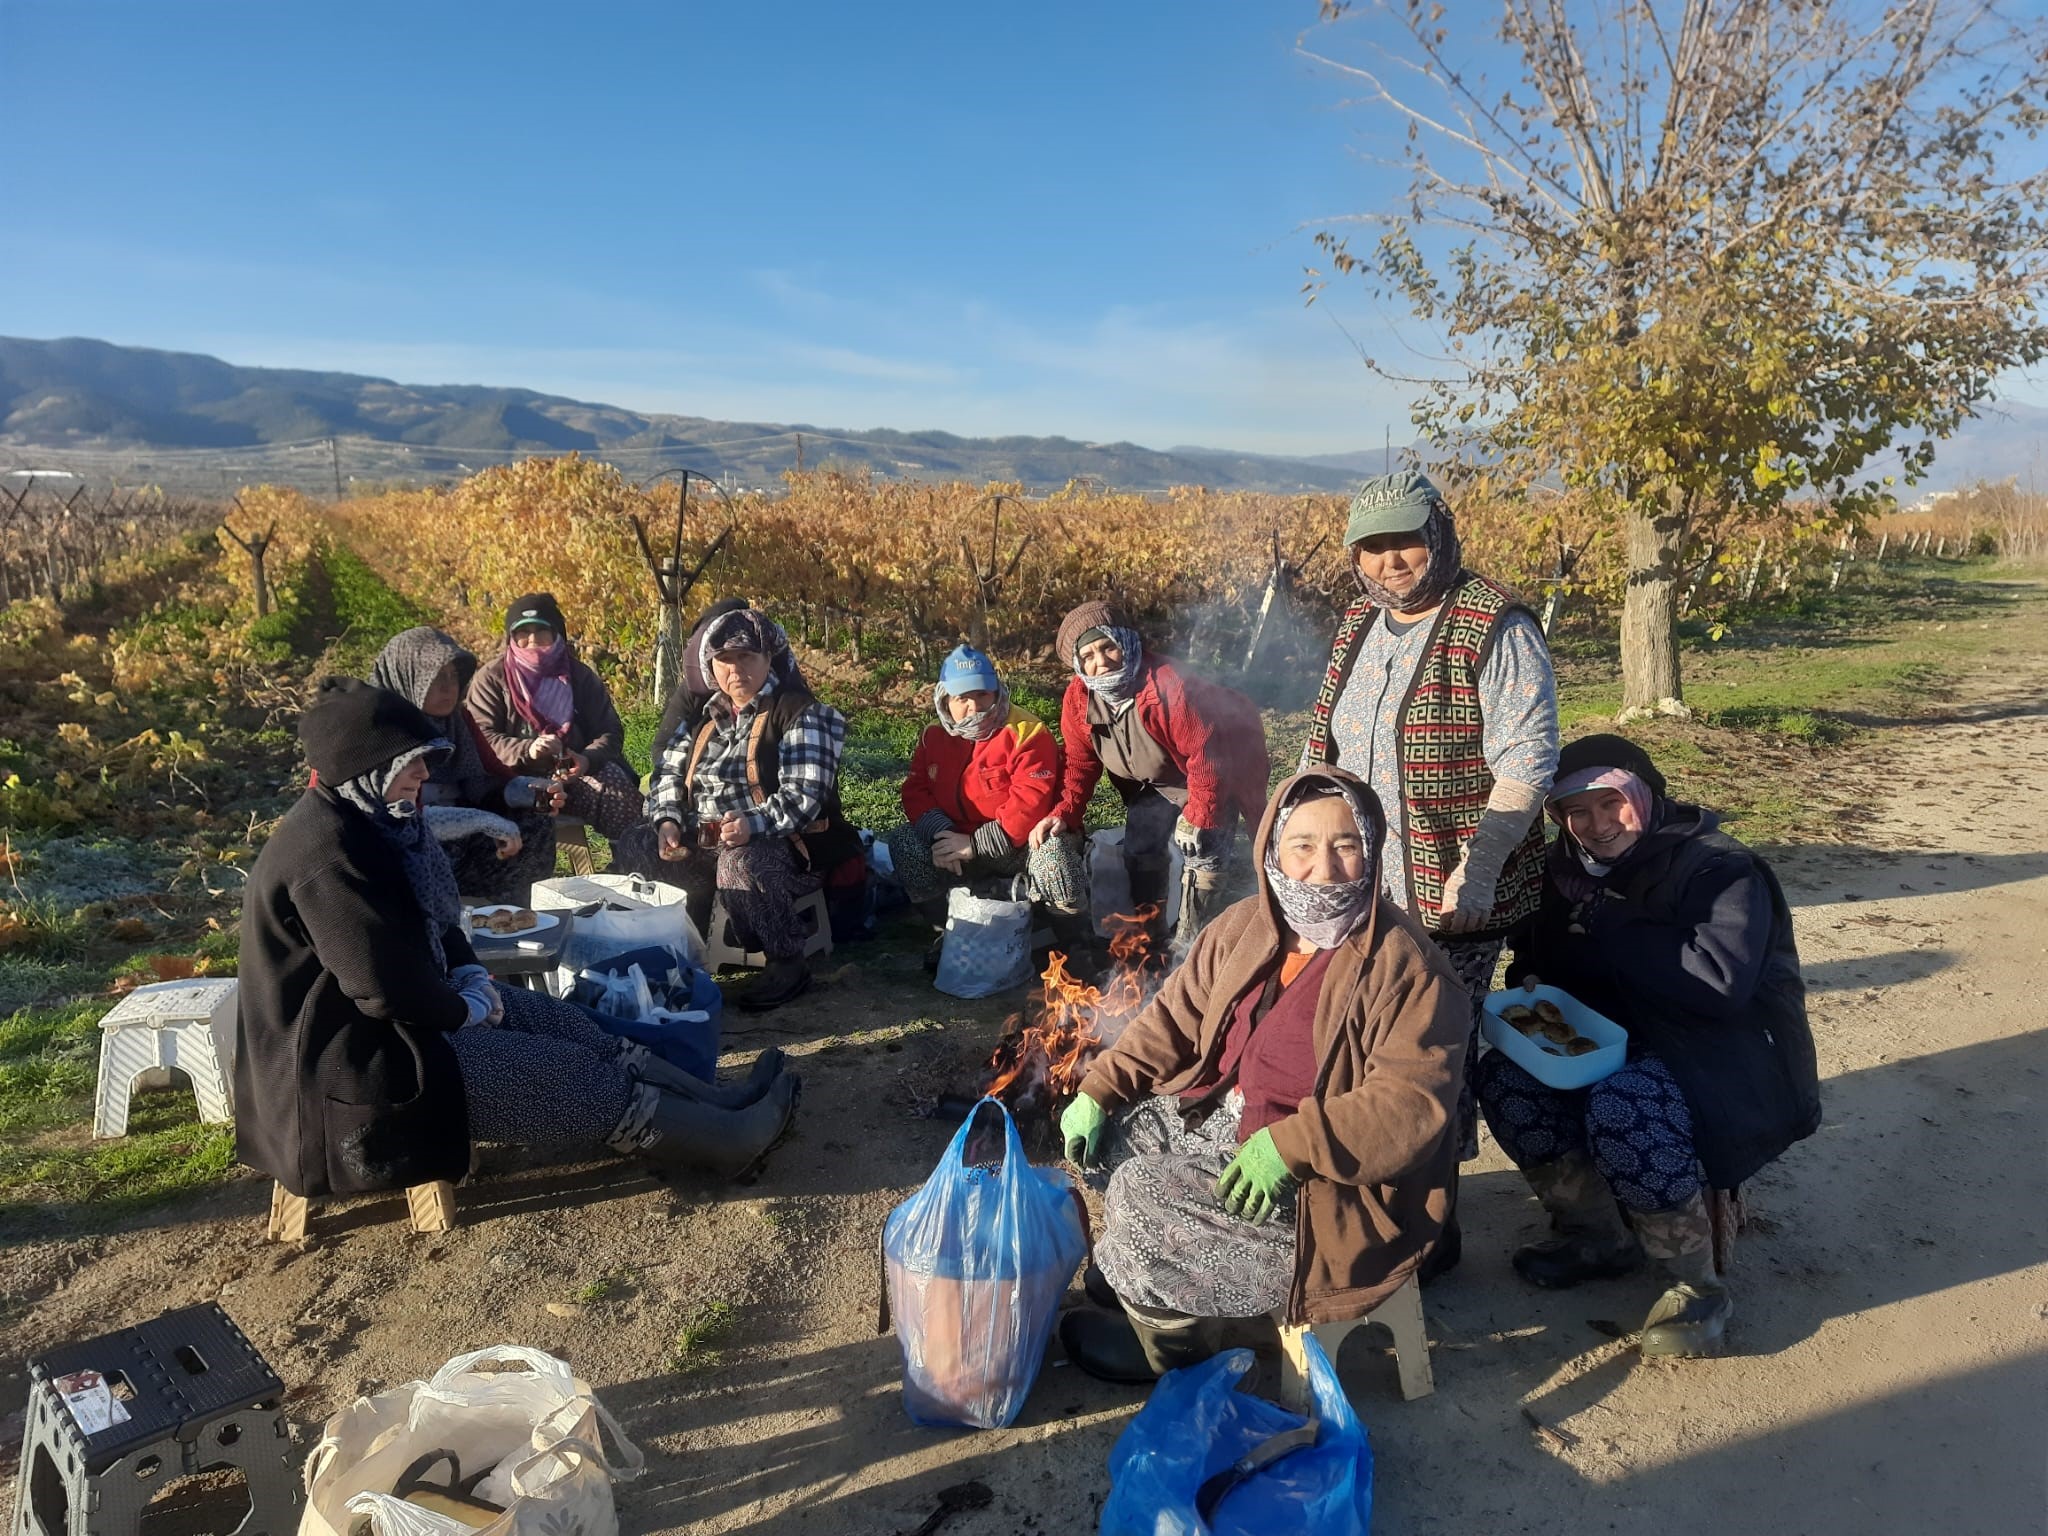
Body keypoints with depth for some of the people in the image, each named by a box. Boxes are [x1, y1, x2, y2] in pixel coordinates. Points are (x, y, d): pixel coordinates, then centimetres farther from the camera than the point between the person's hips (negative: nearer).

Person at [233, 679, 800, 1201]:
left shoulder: (363, 819, 5)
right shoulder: (325, 854, -27)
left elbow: (430, 917, 16)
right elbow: (389, 989, -29)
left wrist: (470, 976, -1)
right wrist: (467, 1010, -11)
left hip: (393, 1013, 10)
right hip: (351, 1063, -10)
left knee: (563, 1022, 5)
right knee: (567, 1072, -9)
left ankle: (717, 1102, 8)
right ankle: (727, 1139, 1)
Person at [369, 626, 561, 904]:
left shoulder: (457, 719, 5)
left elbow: (492, 779, 6)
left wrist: (532, 792, -16)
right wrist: (484, 822, -30)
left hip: (457, 839, 7)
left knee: (535, 823, -7)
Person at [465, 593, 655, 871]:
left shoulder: (580, 676, 13)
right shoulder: (491, 678, 6)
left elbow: (611, 732, 6)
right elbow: (481, 738, -4)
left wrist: (588, 759, -17)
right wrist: (527, 750, -23)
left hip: (574, 774, 2)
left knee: (617, 785, -30)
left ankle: (637, 877, -25)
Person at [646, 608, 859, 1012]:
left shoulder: (801, 714, -9)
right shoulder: (710, 715, 14)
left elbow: (803, 796, -20)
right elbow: (670, 770, 13)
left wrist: (752, 824, -36)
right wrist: (667, 821, -7)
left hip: (789, 849, -6)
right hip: (707, 846, 7)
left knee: (740, 860, -37)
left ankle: (788, 964, -21)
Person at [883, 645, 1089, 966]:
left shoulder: (1026, 732, -15)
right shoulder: (935, 736, 5)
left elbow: (1030, 803, -24)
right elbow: (915, 791, 3)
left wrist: (976, 844, -25)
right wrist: (940, 834, -18)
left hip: (1021, 844, -5)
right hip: (959, 841, 5)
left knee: (1052, 851, -37)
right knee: (899, 843, -15)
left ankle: (1079, 947, -11)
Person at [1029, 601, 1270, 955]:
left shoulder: (1170, 687, -39)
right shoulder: (1078, 698, -19)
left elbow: (1205, 755, -33)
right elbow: (1081, 763, -9)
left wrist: (1197, 818, -28)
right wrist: (1063, 814, -24)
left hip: (1212, 774, -6)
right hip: (1155, 783, 6)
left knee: (1201, 853, -13)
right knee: (1140, 851, 8)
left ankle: (1189, 949, 1)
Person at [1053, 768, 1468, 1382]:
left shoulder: (1406, 966, -22)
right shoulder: (1246, 928, -1)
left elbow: (1411, 1104, -28)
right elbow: (1174, 1019, 6)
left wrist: (1289, 1146, -35)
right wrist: (1097, 1092, -4)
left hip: (1332, 1179, -8)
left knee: (1144, 1195, -16)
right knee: (1115, 1132, 1)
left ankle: (1172, 1339, 13)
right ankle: (1136, 1272, 26)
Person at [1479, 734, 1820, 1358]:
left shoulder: (1720, 868, -14)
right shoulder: (1575, 872, 8)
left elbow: (1721, 978, -30)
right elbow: (1538, 957, 16)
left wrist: (1604, 937, -23)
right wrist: (1530, 987, -9)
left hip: (1730, 1059, -7)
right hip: (1629, 1048, 7)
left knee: (1621, 1108, -36)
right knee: (1503, 1076, -14)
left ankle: (1699, 1285, -14)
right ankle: (1598, 1234, 4)